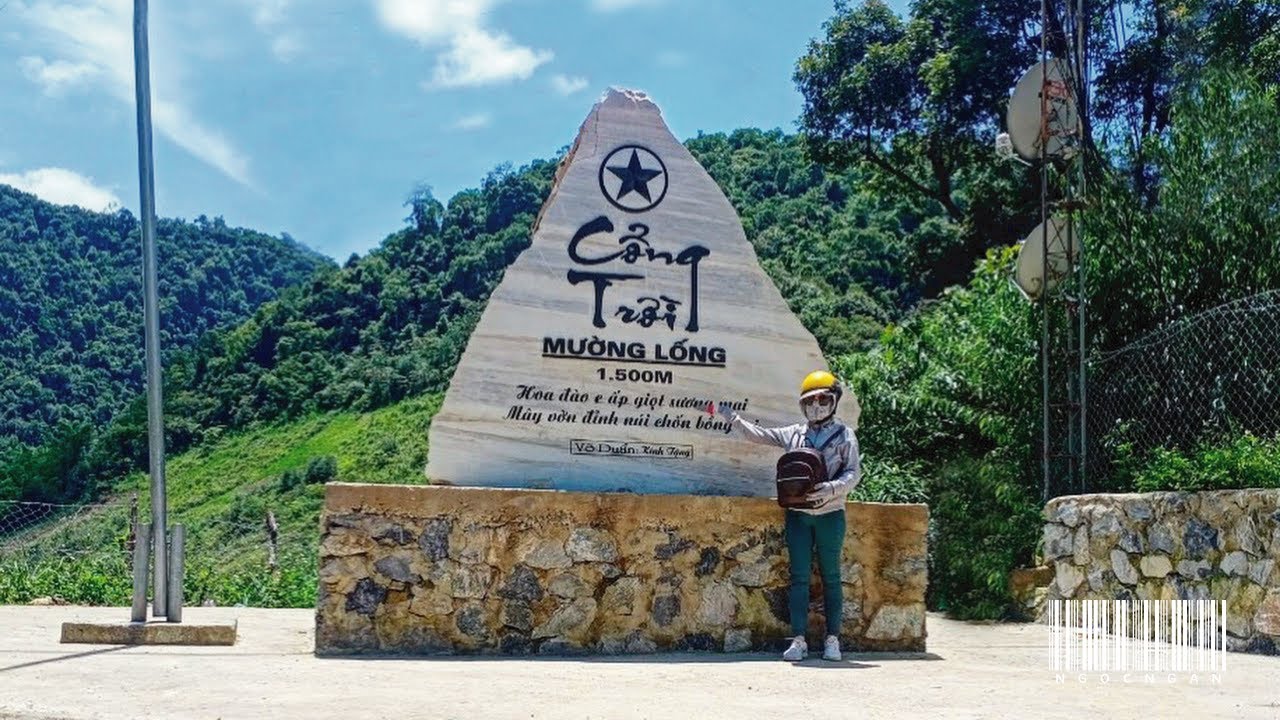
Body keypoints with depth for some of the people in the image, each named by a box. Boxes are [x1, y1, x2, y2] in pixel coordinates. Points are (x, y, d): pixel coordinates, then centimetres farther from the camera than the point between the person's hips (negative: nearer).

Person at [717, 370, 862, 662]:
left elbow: (854, 472, -7)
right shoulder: (793, 434, 11)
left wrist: (832, 489, -23)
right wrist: (732, 418, 9)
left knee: (830, 577, 3)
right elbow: (758, 435, 15)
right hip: (798, 515, 3)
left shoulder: (844, 435, 1)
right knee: (799, 577, 1)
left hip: (829, 515, -3)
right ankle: (799, 640, 2)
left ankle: (833, 639, 9)